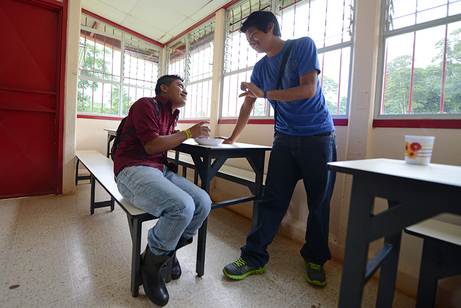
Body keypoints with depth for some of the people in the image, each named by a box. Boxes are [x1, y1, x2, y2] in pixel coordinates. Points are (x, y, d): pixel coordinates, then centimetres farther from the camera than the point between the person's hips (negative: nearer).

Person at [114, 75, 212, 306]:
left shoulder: (171, 115, 23)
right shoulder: (146, 105, -5)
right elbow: (151, 145, -16)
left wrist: (198, 134, 9)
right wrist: (188, 133, -10)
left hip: (161, 170, 8)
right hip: (134, 170, -8)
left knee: (203, 202, -14)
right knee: (183, 206, -31)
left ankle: (168, 251, 11)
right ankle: (151, 263, -3)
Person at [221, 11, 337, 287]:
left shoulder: (303, 45, -1)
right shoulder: (261, 67, 14)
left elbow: (308, 89, -14)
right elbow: (248, 105, 17)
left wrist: (264, 93, -15)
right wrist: (232, 138, 19)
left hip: (319, 137, -3)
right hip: (285, 139, 4)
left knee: (319, 203, 4)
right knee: (272, 200, -2)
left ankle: (315, 260, 23)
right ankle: (254, 258, 7)